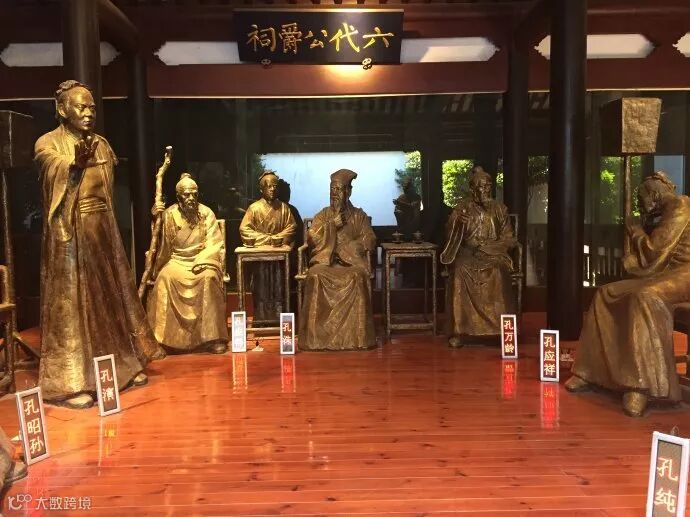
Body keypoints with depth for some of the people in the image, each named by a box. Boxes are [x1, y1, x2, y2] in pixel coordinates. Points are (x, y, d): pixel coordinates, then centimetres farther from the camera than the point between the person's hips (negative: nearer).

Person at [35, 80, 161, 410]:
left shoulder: (101, 144, 12)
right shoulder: (48, 143, -6)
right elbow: (58, 171, -28)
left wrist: (107, 228, 13)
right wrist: (77, 164, -49)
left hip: (103, 230, 6)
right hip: (69, 233, -6)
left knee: (112, 297, 12)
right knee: (71, 304, -4)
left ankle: (123, 366, 24)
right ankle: (70, 382, 3)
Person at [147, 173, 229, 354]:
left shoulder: (206, 213, 1)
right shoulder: (170, 214, 1)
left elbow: (215, 244, -3)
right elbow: (160, 243, -3)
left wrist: (201, 261, -19)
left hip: (202, 260, -1)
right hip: (177, 261, 1)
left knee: (209, 277, -33)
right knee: (166, 276, -31)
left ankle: (213, 337, -28)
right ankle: (163, 337, -24)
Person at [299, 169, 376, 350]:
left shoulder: (359, 216, 14)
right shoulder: (322, 215, 18)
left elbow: (369, 242, 4)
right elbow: (311, 240, 6)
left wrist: (345, 250, -7)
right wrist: (331, 224, -4)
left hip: (352, 261, -1)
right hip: (325, 260, 1)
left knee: (357, 277, -36)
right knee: (315, 275, -34)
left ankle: (356, 336, -29)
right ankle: (317, 335, -28)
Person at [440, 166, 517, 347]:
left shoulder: (499, 208, 10)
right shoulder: (463, 206, 7)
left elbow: (508, 239, 8)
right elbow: (449, 233, 0)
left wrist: (486, 247, -10)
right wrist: (457, 222, -22)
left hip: (493, 253, 1)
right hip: (468, 253, -1)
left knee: (498, 272, -33)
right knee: (460, 271, -34)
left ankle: (502, 329, -27)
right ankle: (459, 330, -29)